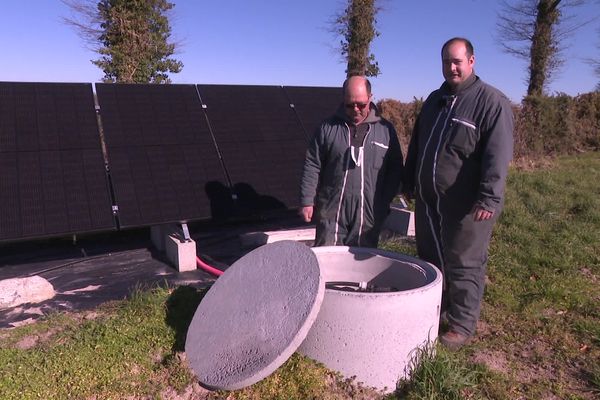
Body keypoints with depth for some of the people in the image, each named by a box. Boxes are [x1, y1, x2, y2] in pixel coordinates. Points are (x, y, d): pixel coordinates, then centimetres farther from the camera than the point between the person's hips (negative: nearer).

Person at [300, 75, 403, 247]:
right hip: (331, 213, -1)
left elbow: (395, 170, 10)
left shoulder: (386, 130, 5)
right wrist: (307, 201, 0)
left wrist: (385, 202, 5)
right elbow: (312, 166, 4)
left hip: (369, 214, 1)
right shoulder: (328, 127, 3)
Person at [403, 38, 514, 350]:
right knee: (429, 260, 17)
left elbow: (498, 155, -17)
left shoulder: (492, 102, -9)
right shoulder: (434, 100, 15)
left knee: (464, 265, 3)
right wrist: (409, 183, 21)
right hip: (428, 201, 7)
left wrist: (489, 198, -23)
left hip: (466, 205, -7)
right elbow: (415, 146, 21)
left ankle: (462, 326, 19)